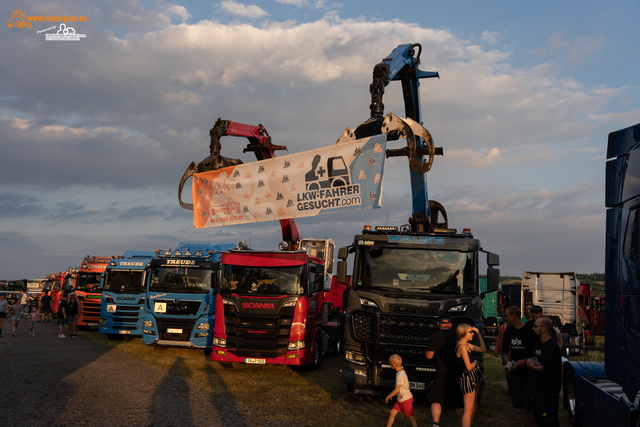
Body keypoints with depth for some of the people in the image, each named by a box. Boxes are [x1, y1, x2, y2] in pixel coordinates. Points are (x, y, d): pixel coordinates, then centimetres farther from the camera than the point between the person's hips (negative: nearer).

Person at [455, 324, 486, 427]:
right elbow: (469, 366, -20)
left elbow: (483, 349, 14)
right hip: (467, 378, -10)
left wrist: (479, 334, 8)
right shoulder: (462, 346, -17)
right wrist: (476, 362, 0)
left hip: (472, 379, 10)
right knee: (468, 410, -9)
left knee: (473, 409, 13)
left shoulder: (467, 345, 11)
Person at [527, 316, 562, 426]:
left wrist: (531, 364, 0)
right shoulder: (538, 343, 13)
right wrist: (529, 363, -10)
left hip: (547, 394, -9)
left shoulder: (552, 347, -18)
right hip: (536, 390, 9)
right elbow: (530, 360, 12)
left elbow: (540, 368, -19)